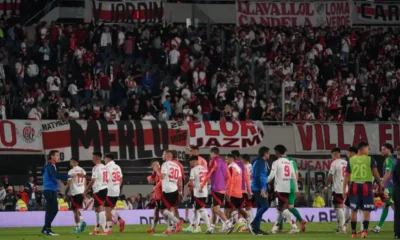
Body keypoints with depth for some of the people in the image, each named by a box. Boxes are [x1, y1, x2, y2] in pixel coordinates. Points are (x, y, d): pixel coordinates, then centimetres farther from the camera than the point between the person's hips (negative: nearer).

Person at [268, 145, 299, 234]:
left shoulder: (276, 162, -5)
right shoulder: (289, 163, 12)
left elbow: (271, 176, -11)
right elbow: (294, 177, 10)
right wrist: (296, 189, 14)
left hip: (279, 189, -6)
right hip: (287, 189, 6)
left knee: (284, 208, -9)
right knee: (280, 208, 14)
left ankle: (294, 226, -20)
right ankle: (275, 228, 18)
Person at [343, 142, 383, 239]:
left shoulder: (351, 160, 6)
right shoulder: (370, 159, -2)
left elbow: (347, 176, 5)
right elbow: (375, 173, -6)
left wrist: (344, 189, 6)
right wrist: (380, 185, 4)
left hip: (355, 186, 2)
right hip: (366, 186, -2)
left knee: (354, 210, 12)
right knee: (366, 211, 3)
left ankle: (353, 232, 14)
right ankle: (364, 230, -12)